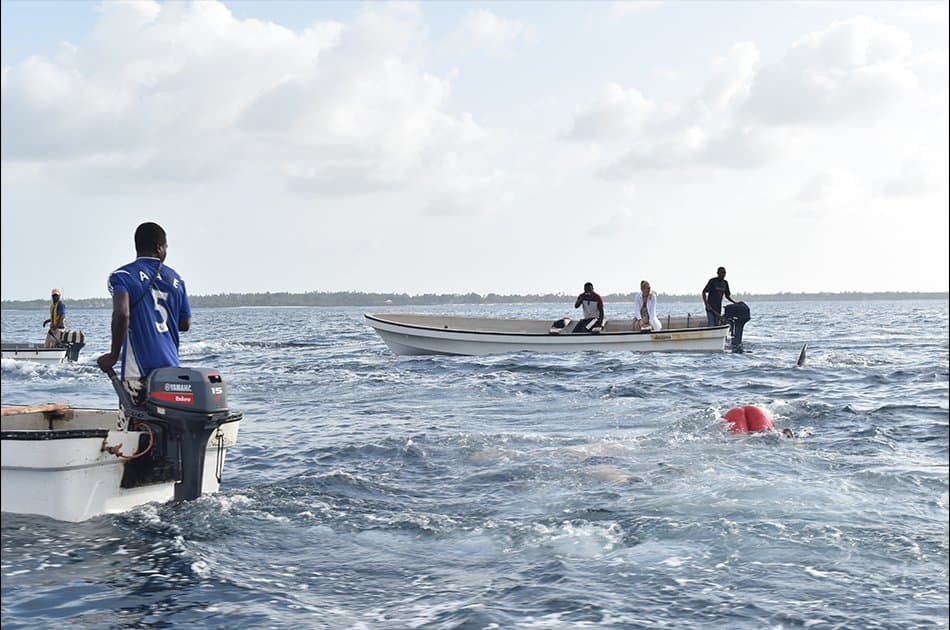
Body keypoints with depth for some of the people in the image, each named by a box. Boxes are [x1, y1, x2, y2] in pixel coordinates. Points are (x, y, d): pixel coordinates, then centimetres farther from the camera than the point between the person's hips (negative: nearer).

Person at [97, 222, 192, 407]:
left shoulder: (122, 276, -3)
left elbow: (122, 314, -19)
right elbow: (185, 324, 14)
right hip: (171, 367, 5)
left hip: (137, 369, -4)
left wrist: (114, 355, -11)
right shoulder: (175, 279, 11)